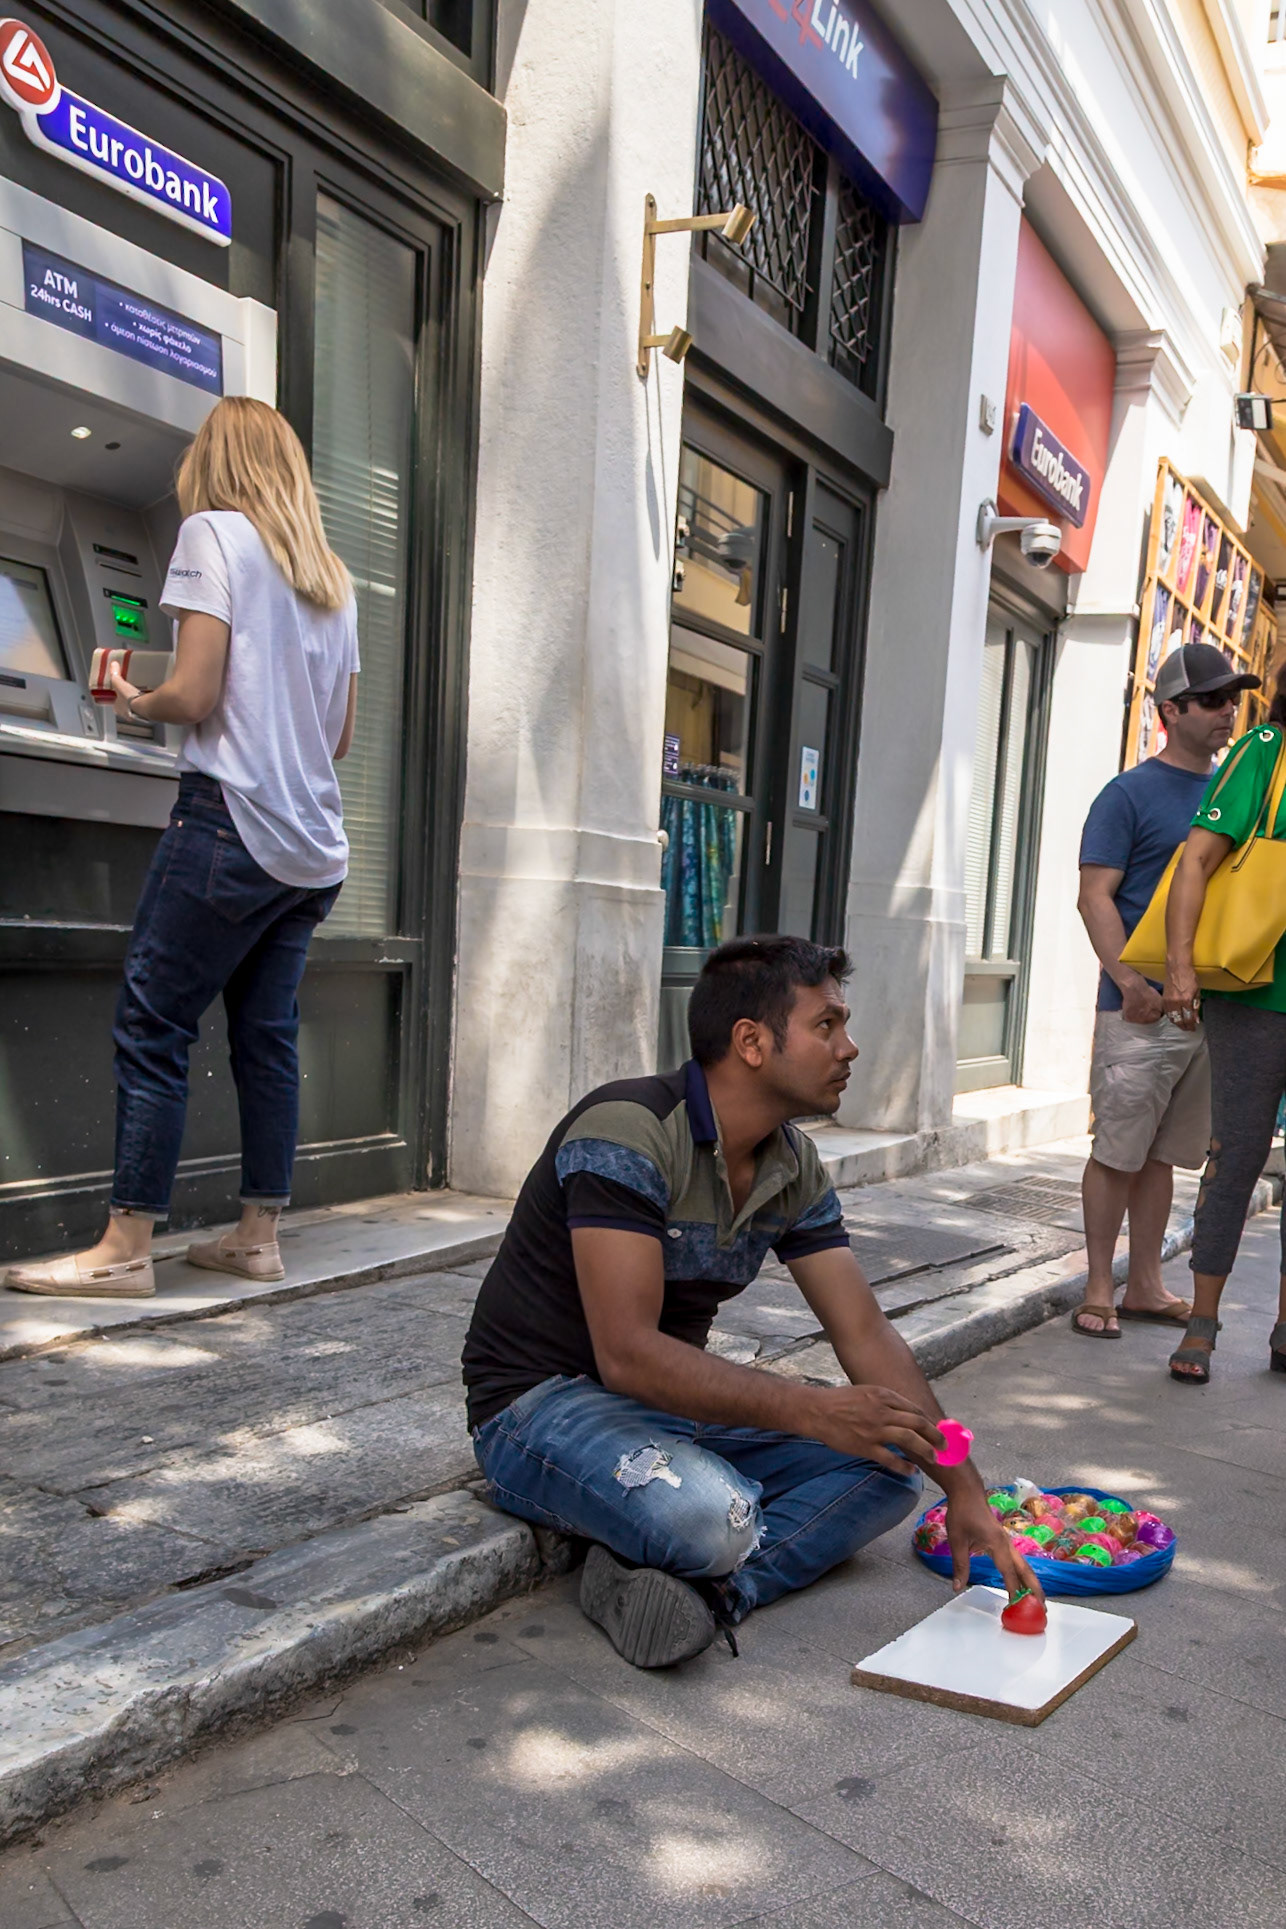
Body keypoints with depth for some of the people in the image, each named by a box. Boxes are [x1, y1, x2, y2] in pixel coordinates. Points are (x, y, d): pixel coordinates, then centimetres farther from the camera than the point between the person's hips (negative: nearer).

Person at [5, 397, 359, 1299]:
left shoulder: (214, 533, -2)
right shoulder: (332, 574, 18)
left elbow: (194, 696, -12)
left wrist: (136, 701, 7)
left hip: (233, 820, -7)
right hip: (313, 847, 7)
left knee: (152, 1024, -3)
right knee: (268, 1033, 10)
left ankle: (126, 1249, -1)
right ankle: (259, 1234, 15)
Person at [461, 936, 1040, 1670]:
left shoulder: (794, 1164, 0)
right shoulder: (626, 1134, -25)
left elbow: (867, 1335, 1)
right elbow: (629, 1355, -30)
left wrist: (967, 1493, -6)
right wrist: (815, 1410, -33)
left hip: (679, 1397, 8)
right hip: (546, 1402, -8)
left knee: (888, 1466, -8)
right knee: (709, 1513, -36)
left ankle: (705, 1588, -18)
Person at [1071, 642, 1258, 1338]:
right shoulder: (1129, 794, -3)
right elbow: (1095, 897, -10)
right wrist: (1130, 981, -20)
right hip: (1141, 1012, -6)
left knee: (1162, 1154, 12)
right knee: (1117, 1153, -1)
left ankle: (1144, 1286, 21)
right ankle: (1099, 1289, 10)